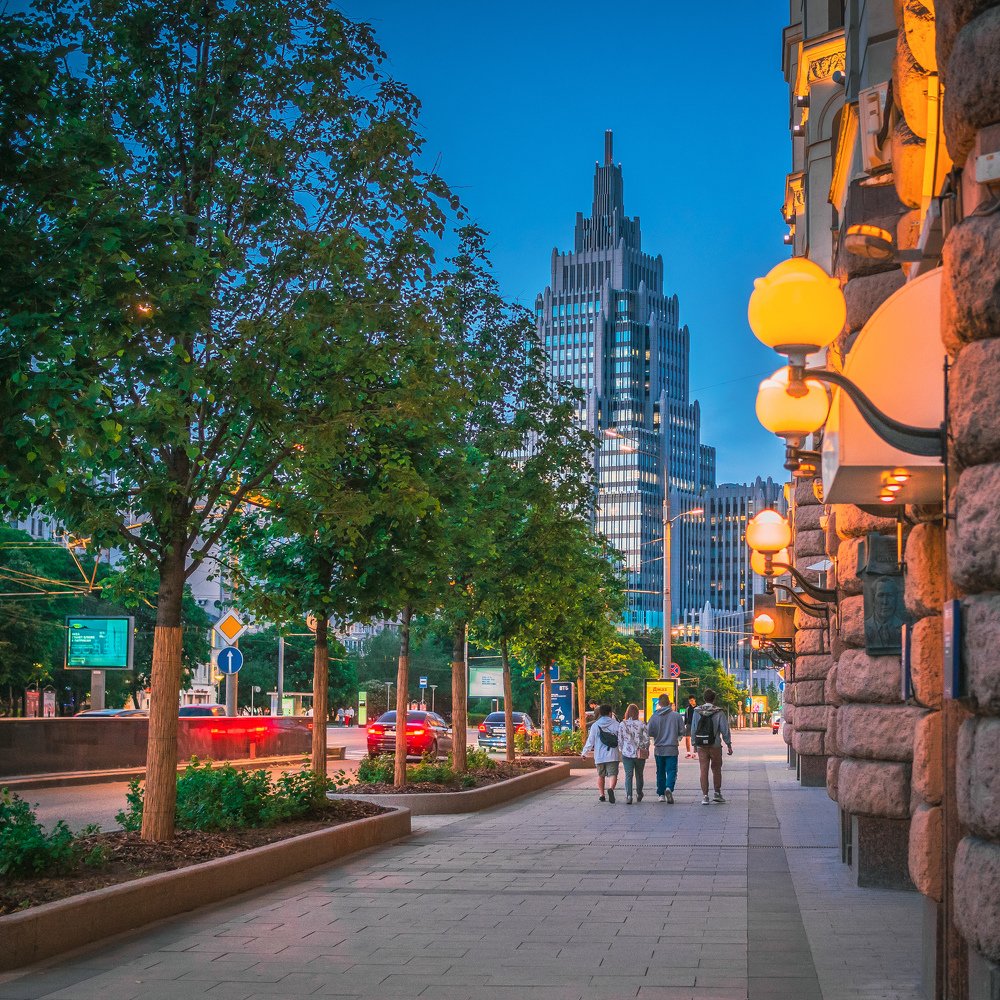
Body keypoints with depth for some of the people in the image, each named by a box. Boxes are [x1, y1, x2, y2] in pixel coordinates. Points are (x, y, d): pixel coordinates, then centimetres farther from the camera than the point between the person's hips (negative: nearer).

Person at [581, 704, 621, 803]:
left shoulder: (595, 726, 3)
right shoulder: (615, 724, 0)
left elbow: (590, 741, 4)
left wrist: (584, 753, 16)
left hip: (599, 756, 2)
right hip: (612, 755, -2)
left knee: (601, 775, 18)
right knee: (612, 774, -7)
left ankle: (601, 794, 18)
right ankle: (611, 789, -34)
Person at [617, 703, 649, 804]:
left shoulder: (622, 724, -4)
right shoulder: (641, 724, -6)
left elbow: (619, 740, -1)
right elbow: (646, 739, -4)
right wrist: (645, 750, 10)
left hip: (627, 754, -1)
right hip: (640, 754, 1)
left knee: (628, 775, 0)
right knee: (639, 775, 16)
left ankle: (628, 796, -16)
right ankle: (639, 795, 29)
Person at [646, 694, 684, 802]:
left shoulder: (654, 717, -5)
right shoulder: (677, 715, -6)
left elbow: (650, 733, -4)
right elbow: (682, 731, 0)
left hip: (659, 749, 1)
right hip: (672, 749, -1)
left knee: (660, 772, 14)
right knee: (671, 771, 0)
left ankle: (661, 794, 17)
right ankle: (669, 788, -25)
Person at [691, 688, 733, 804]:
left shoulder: (697, 712, 2)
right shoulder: (719, 713, -6)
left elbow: (693, 730, 6)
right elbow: (725, 730, -4)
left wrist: (695, 743, 15)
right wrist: (729, 745, 4)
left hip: (701, 746, 2)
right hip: (715, 746, -1)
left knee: (704, 771, 1)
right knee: (716, 770, 14)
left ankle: (705, 796, -3)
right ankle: (717, 793, 18)